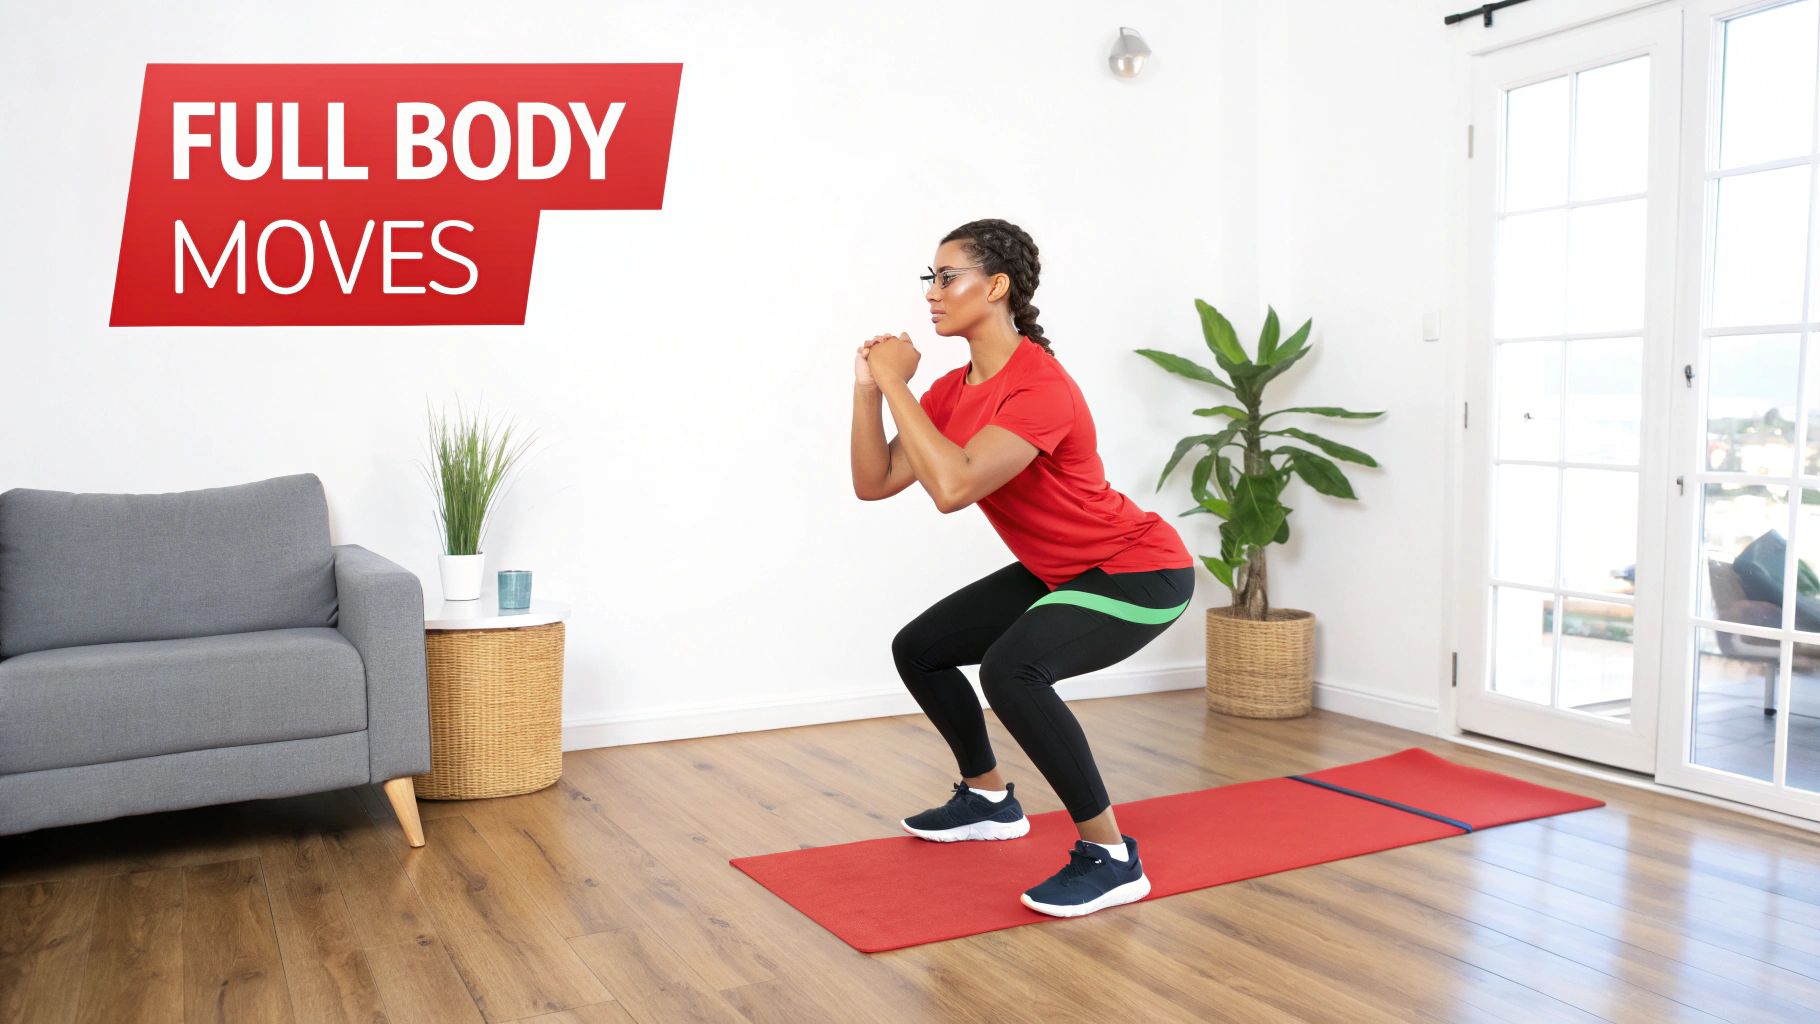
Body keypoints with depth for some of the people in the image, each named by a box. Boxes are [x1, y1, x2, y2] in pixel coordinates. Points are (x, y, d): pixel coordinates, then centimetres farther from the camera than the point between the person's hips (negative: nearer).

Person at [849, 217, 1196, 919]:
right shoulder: (953, 390, 0)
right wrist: (869, 388, -12)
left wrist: (896, 385, -31)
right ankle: (989, 801, 31)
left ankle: (1110, 856, -17)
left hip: (1139, 574, -9)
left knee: (1011, 670, -34)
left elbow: (952, 487, -41)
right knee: (918, 649, 13)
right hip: (1058, 570, 9)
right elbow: (874, 483, -2)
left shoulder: (1040, 387, -28)